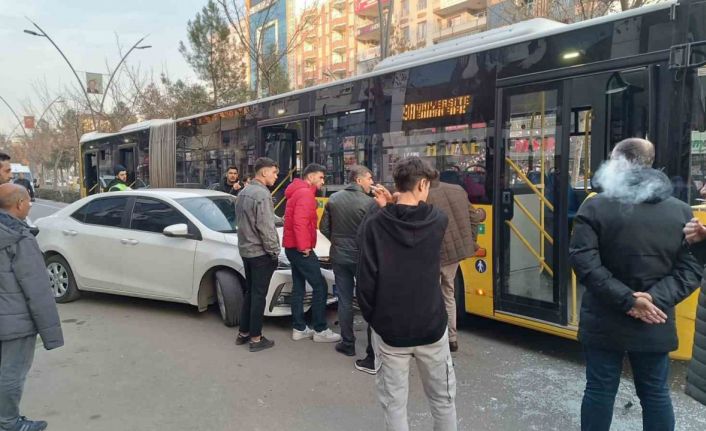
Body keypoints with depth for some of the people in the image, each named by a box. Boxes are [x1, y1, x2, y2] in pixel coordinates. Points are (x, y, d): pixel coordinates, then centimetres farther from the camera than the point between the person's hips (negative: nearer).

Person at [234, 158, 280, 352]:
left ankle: (243, 333, 25)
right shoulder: (262, 193, -19)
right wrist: (274, 252, -13)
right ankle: (256, 338, 8)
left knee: (249, 292, 17)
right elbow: (265, 228, -22)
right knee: (259, 295, 0)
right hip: (260, 252, -9)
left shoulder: (243, 192, 11)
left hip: (245, 250, 9)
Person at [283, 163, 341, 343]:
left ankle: (299, 329, 17)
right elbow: (300, 222, -25)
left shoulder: (298, 192, 19)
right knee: (320, 286, -6)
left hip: (293, 247, 11)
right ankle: (320, 330, -1)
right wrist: (304, 246, -21)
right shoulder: (305, 193, -15)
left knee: (299, 287, 12)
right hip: (300, 248, -11)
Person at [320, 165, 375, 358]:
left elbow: (324, 227, 4)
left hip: (339, 257, 4)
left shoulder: (333, 199, 0)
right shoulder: (368, 202, -16)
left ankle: (348, 344, 15)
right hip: (361, 257, -3)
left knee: (344, 301, 10)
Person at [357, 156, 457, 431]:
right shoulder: (439, 221, -8)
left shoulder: (374, 224, -11)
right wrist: (388, 207, 7)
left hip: (389, 329, -1)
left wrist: (371, 317, 1)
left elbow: (366, 278, -12)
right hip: (431, 327, 1)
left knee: (394, 405, 12)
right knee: (443, 399, 20)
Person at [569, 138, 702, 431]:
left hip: (604, 322, -2)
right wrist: (656, 299, -9)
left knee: (600, 390, 10)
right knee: (656, 394, 17)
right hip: (655, 325, 3)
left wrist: (626, 300, -15)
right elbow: (691, 269, -3)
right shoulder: (681, 211, 1)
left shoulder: (596, 207, -10)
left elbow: (584, 262, -18)